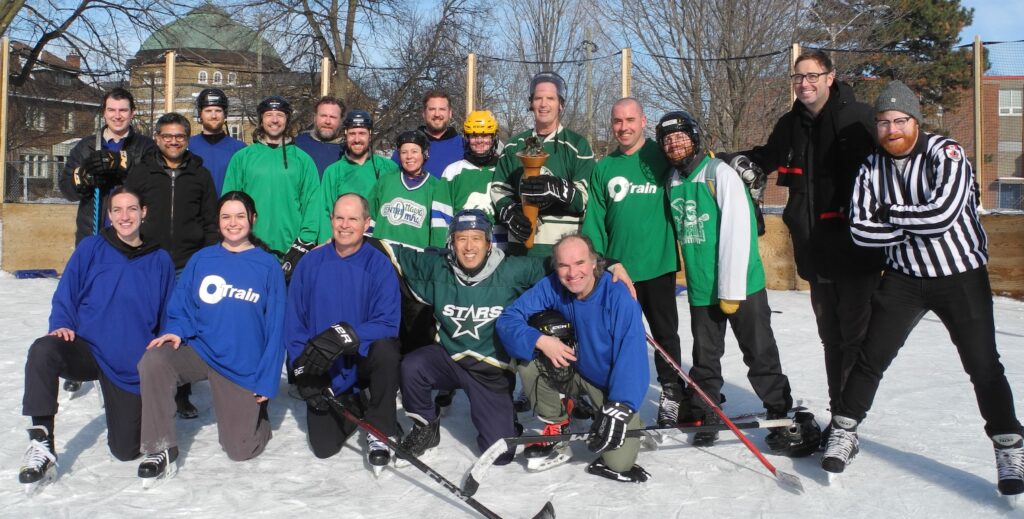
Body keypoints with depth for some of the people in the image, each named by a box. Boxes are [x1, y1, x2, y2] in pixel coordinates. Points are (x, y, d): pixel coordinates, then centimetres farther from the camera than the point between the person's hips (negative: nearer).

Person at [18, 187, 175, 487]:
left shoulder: (160, 261, 4)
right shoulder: (90, 249, 2)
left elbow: (168, 316, 9)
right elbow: (65, 296, 3)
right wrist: (61, 325, -16)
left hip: (132, 366, 1)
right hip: (87, 349, -1)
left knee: (126, 451, 2)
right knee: (43, 351, -37)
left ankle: (131, 408, 37)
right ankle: (41, 444, -26)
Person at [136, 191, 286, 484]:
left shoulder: (268, 266, -1)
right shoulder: (201, 260, 5)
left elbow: (275, 327, -2)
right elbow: (181, 308, 7)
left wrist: (267, 381, -7)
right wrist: (176, 331, -16)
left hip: (244, 367, -2)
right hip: (198, 350, 2)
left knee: (240, 450, -4)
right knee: (153, 360, -30)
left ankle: (255, 413, 32)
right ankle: (162, 451, -17)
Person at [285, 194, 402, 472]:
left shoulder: (379, 264, -12)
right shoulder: (310, 263, -5)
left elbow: (387, 323, -21)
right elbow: (293, 322, -2)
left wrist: (343, 336, -36)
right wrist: (303, 371, -11)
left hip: (363, 360, -2)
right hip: (324, 371, 2)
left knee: (385, 349, -36)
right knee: (324, 446, -3)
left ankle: (381, 431, -11)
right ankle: (357, 405, 29)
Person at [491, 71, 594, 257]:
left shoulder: (577, 145, 4)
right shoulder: (515, 145, 17)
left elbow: (587, 197, -5)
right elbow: (499, 189, 15)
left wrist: (557, 188, -25)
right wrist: (510, 213, -7)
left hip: (564, 248, -3)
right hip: (520, 243, 3)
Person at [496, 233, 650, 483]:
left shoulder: (619, 297, -27)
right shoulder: (551, 287, -17)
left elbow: (631, 357, -29)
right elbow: (507, 319, -17)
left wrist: (618, 411, -35)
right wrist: (541, 340, -35)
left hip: (613, 383, -3)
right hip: (574, 370, 3)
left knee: (619, 462, -16)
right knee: (526, 355, -23)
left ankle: (632, 424, 19)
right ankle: (556, 424, 0)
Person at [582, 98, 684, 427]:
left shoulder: (662, 158, -1)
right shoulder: (603, 168, 8)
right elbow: (594, 221, 6)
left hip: (657, 263, -3)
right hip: (616, 267, 3)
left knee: (665, 333, 8)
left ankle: (671, 396, 20)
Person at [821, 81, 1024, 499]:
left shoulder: (946, 154, -14)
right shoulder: (872, 168, -1)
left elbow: (942, 213, -28)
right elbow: (861, 229, -9)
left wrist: (890, 214, -16)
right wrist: (914, 224, -18)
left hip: (960, 275, -3)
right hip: (903, 277, 3)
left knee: (983, 365, -2)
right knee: (871, 357, 2)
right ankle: (843, 433, 15)